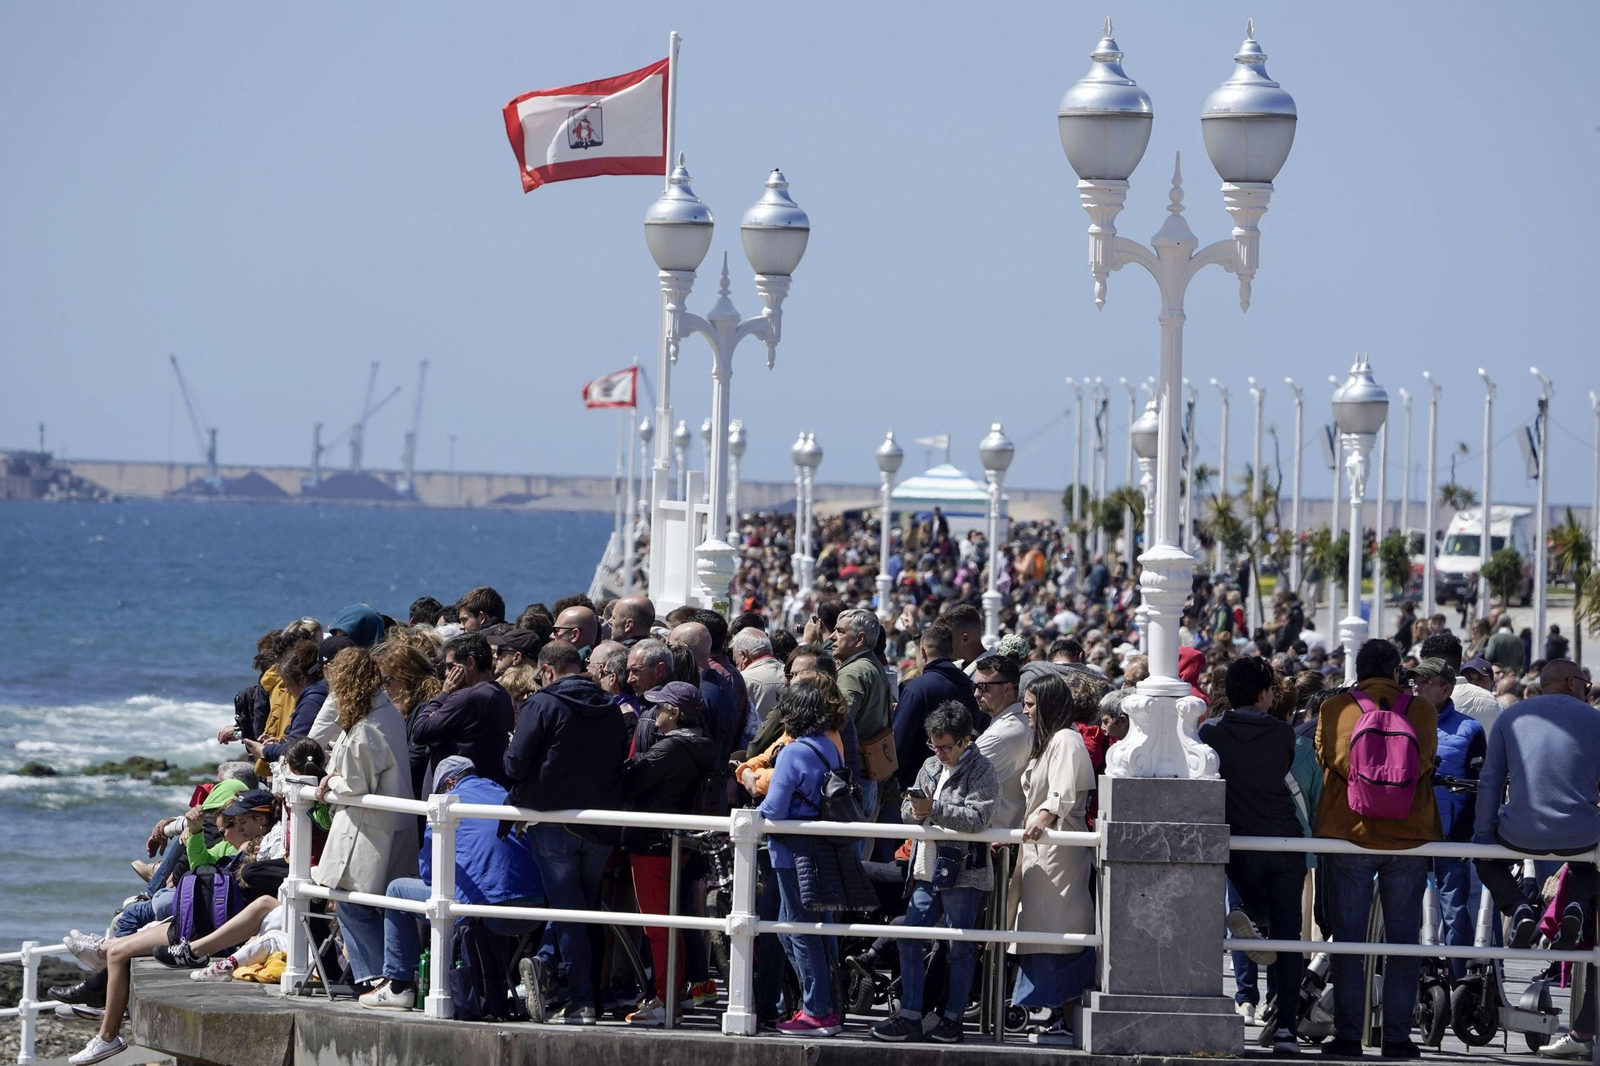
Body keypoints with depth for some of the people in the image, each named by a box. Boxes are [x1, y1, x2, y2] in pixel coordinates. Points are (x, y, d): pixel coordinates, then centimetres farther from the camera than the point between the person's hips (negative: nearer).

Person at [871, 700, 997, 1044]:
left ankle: (952, 1019, 10)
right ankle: (910, 1017, 9)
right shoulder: (930, 766, 14)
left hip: (962, 873, -7)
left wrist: (934, 809, -25)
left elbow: (978, 817, -21)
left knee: (958, 948, 2)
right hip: (927, 873, 7)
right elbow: (907, 809, 17)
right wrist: (914, 812, -7)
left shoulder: (981, 772, -8)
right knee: (910, 940, 4)